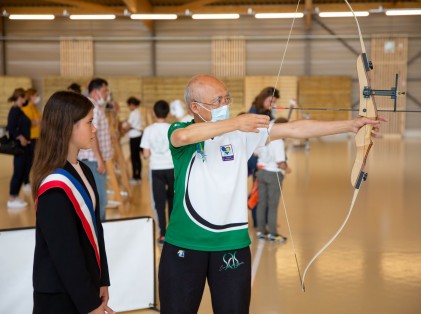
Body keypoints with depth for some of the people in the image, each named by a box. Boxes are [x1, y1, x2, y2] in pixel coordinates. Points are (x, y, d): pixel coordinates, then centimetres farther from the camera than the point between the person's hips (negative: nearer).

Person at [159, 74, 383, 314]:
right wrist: (236, 122, -28)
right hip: (183, 245, -1)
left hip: (232, 244, 1)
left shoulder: (241, 133, 1)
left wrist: (351, 125, -11)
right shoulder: (179, 131, -3)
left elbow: (293, 129, -5)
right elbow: (184, 136, -28)